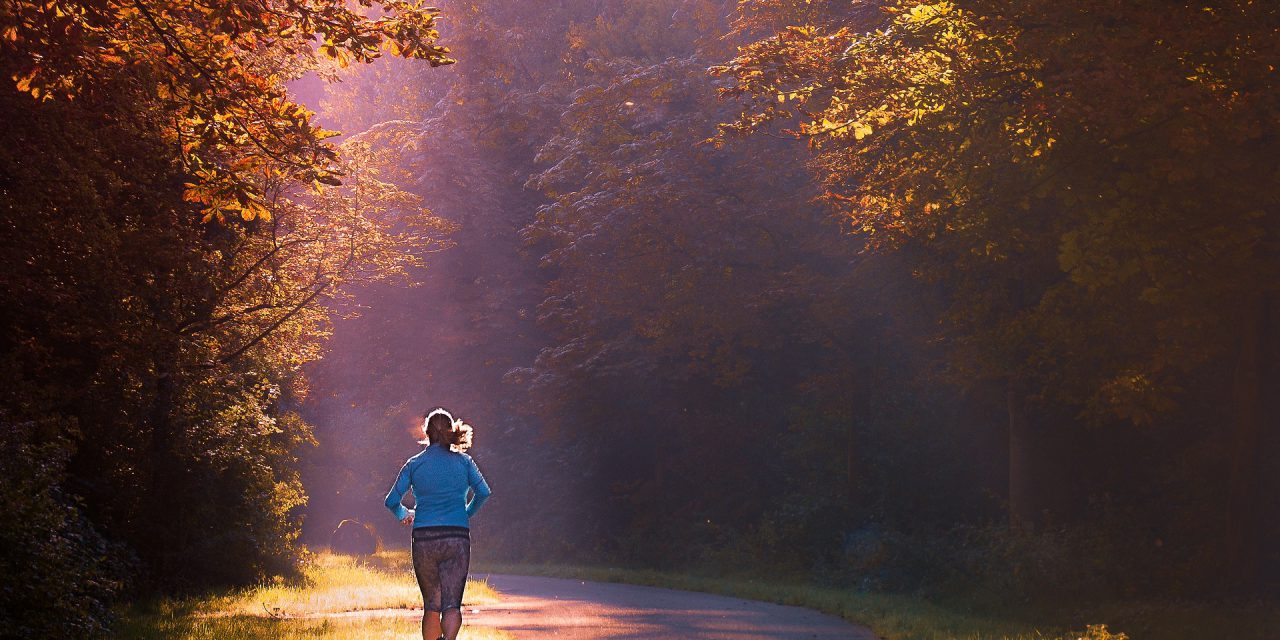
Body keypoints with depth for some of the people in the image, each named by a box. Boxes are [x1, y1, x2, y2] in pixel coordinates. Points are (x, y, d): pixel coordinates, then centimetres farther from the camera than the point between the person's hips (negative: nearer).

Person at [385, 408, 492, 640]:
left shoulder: (415, 463, 6)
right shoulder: (463, 461, 6)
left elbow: (391, 501, 5)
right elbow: (483, 492, -3)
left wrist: (404, 515, 27)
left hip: (425, 538, 1)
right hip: (457, 538, 0)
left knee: (431, 606, 12)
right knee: (452, 604, -5)